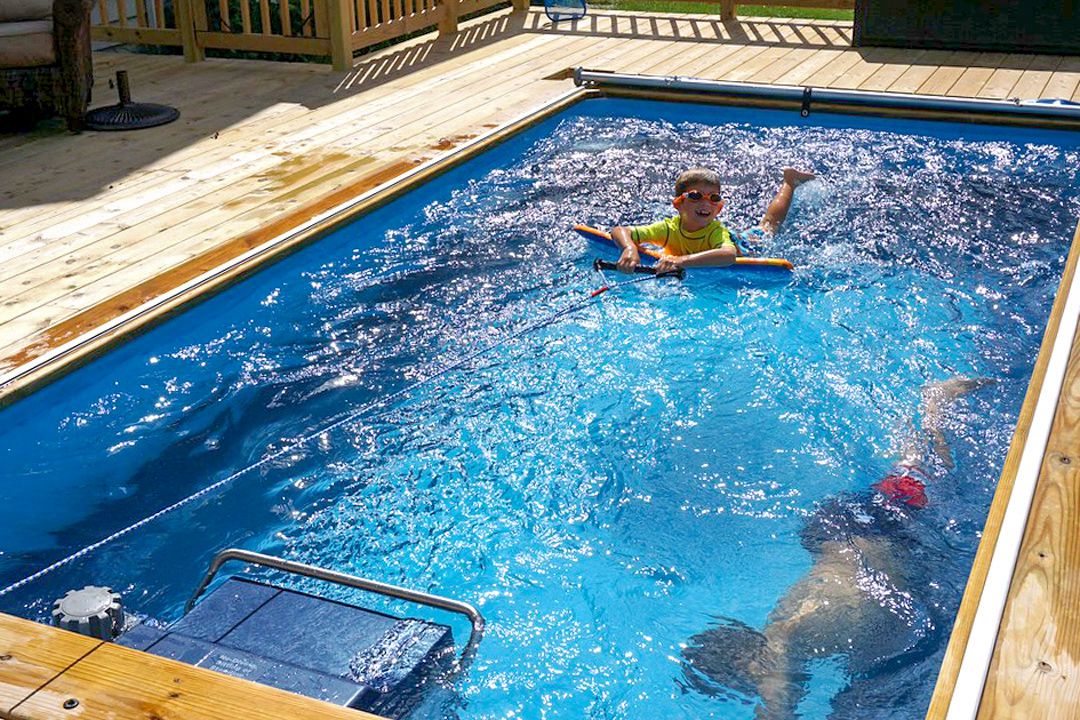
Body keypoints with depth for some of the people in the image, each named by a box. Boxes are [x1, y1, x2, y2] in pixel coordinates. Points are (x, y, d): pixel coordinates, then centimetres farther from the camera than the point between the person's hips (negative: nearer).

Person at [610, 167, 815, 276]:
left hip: (741, 244, -1)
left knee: (767, 228, 30)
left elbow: (729, 254, -71)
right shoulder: (670, 229, -41)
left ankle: (789, 180, 52)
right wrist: (630, 248, -71)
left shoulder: (717, 232, -47)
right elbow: (619, 231, -47)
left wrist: (682, 260, -82)